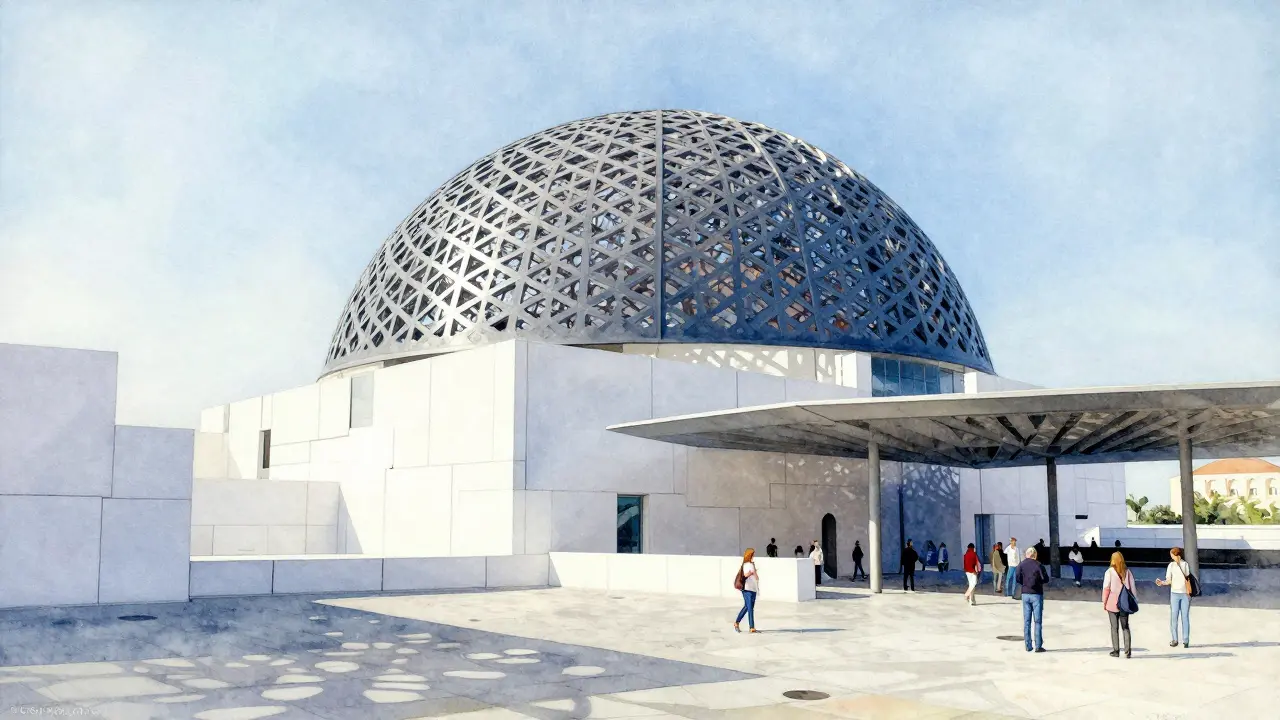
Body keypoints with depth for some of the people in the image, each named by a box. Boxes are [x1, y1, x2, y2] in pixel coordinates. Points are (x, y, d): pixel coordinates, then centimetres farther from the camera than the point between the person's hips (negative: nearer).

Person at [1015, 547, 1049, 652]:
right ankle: (1038, 646, -1)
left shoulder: (1021, 565, 1)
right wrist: (1038, 581, 9)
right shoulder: (1038, 565, -8)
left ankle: (1028, 646, 8)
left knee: (1026, 621, 8)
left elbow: (1017, 579, -5)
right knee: (1038, 621, 1)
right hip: (1037, 594, -3)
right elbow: (1045, 578, -10)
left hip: (1025, 594, 3)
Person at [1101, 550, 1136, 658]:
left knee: (1114, 627, 6)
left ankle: (1116, 651, 7)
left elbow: (1106, 588, -9)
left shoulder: (1109, 572, -9)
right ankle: (1128, 651, 6)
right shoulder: (1127, 572, 0)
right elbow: (1132, 587, 2)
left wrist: (1104, 602, 0)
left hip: (1112, 603, -3)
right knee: (1125, 627, 12)